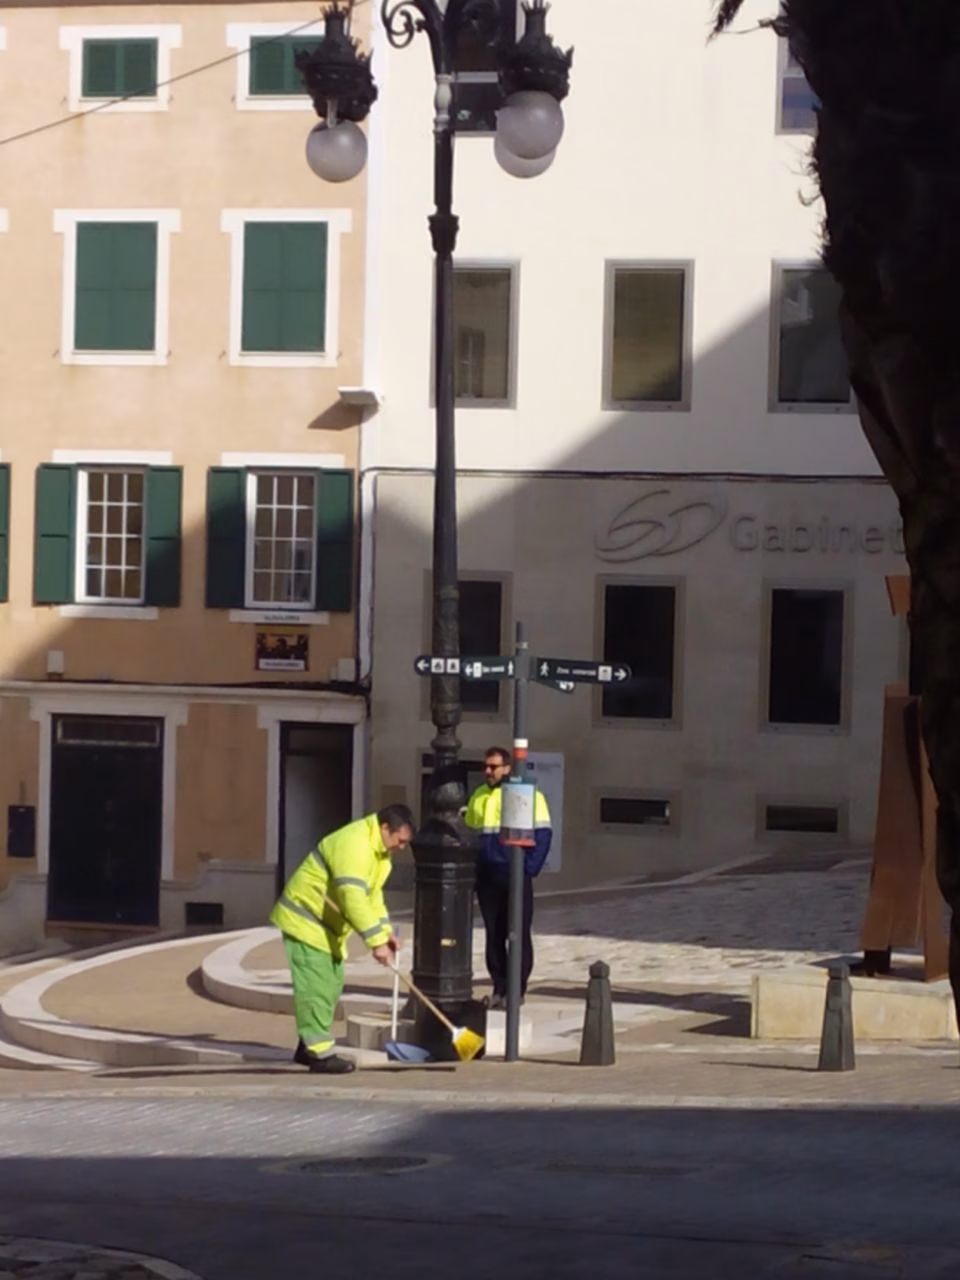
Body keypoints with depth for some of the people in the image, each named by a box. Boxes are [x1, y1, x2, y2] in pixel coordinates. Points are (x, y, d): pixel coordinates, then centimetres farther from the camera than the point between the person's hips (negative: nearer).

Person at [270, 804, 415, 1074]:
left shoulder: (379, 851, 8)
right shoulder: (353, 845, -28)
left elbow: (372, 894, 15)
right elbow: (354, 899, -33)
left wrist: (386, 931, 1)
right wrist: (376, 941, -32)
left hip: (327, 925, 11)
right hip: (304, 920, -11)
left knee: (331, 985, 13)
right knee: (316, 988, -13)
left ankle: (309, 1046, 22)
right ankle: (321, 1053, -13)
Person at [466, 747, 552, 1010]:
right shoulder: (478, 797, 13)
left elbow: (543, 834, -6)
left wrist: (530, 868, -12)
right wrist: (473, 869, 9)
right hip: (486, 877, 5)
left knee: (518, 935, -3)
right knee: (493, 935, 7)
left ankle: (517, 990, 1)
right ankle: (499, 988, 13)